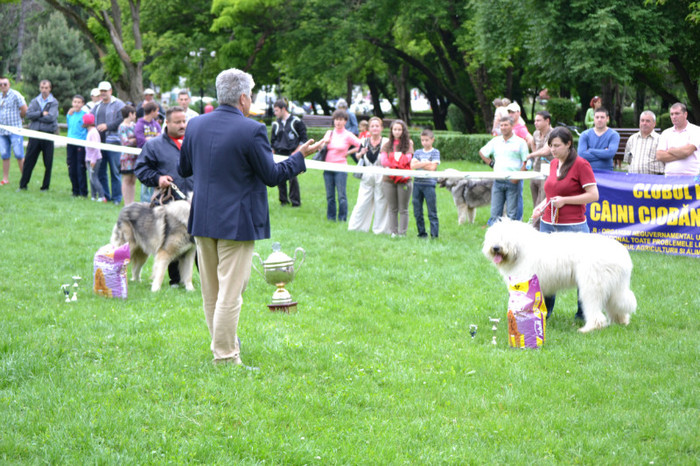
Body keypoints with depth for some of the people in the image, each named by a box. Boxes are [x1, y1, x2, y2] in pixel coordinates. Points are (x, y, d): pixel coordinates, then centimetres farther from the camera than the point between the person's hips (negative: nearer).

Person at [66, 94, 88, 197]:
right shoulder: (70, 114, 11)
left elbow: (88, 129, -8)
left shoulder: (85, 114, -6)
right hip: (71, 144, 6)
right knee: (72, 169, 7)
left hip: (81, 144, -5)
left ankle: (83, 192, 2)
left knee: (81, 169, -5)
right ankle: (75, 191, 16)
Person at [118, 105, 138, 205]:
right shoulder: (122, 127, -7)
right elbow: (126, 142, -15)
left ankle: (131, 203, 11)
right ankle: (126, 204, 1)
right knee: (127, 180, -1)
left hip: (135, 156, 7)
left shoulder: (134, 125, 14)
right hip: (127, 156, -7)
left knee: (133, 181, 8)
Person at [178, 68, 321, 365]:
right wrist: (300, 156, 5)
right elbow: (272, 176, -9)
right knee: (230, 294, -2)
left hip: (202, 220, 6)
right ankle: (225, 357, 1)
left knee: (210, 292, 16)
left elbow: (183, 169, 13)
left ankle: (224, 345, 30)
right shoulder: (251, 131, -15)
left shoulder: (195, 125, 2)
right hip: (237, 223, -6)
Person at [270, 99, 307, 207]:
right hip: (279, 155, 5)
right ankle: (283, 200, 15)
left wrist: (296, 151, -7)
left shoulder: (296, 122, -1)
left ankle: (295, 201, 1)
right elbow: (272, 141, 19)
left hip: (292, 154, -5)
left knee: (292, 178, -8)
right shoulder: (276, 124, 12)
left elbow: (303, 138, 0)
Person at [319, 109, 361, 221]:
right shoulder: (329, 133, 11)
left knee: (341, 195, -6)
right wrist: (324, 142, -2)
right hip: (328, 167, 4)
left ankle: (342, 218, 0)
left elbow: (361, 146, -3)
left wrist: (348, 152, -3)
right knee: (330, 195, 7)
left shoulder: (348, 135, -1)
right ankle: (331, 217, 15)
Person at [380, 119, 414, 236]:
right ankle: (393, 232, 10)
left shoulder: (408, 144, 5)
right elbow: (383, 160, -1)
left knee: (403, 209, 2)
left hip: (404, 180, -2)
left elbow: (408, 158, -7)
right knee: (392, 209, 6)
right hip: (388, 180, 2)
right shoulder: (387, 145, 11)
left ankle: (402, 233, 4)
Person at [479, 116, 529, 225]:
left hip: (513, 182, -4)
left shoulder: (520, 142, -1)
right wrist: (491, 164, 12)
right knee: (495, 213, 3)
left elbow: (526, 162, -3)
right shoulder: (495, 141, 11)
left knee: (512, 214, -2)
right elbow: (482, 152, 24)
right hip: (498, 181, 4)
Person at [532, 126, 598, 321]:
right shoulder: (553, 164, 13)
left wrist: (564, 200, -17)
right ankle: (544, 311, 18)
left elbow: (593, 195, -12)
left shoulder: (580, 164, -9)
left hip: (573, 226, -6)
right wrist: (541, 206, 7)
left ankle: (584, 312, 12)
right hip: (548, 224, 7)